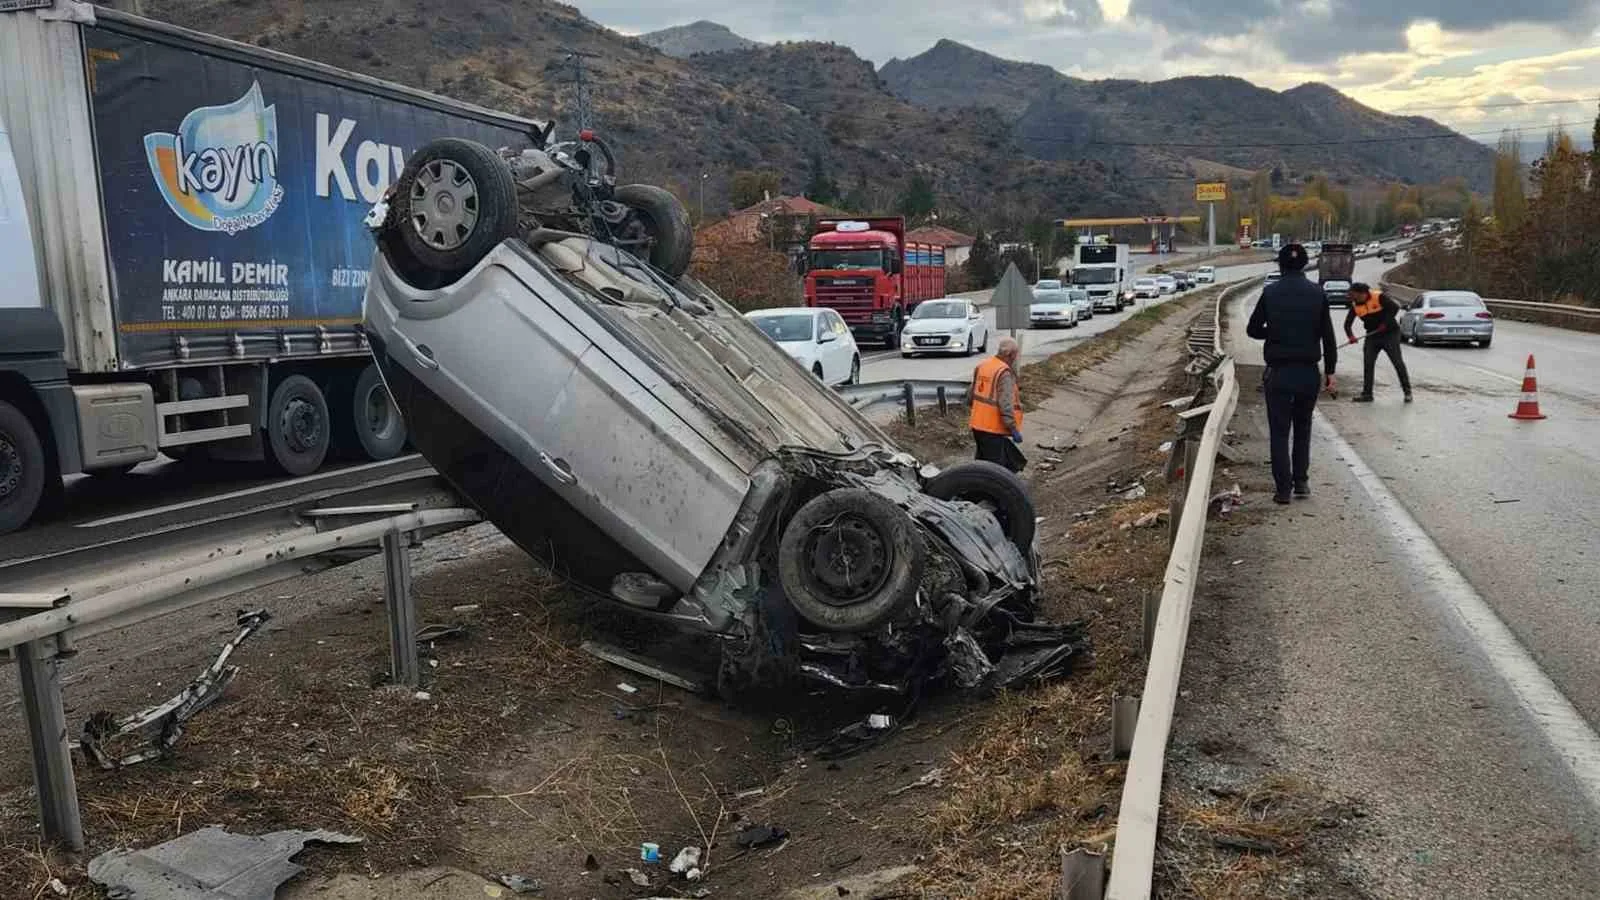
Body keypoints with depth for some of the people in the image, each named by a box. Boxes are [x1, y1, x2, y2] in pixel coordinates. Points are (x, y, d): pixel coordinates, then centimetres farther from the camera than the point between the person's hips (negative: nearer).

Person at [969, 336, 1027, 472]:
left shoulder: (981, 366, 9)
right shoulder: (1004, 373, -17)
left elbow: (972, 395, 17)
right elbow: (1006, 405, -23)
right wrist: (1014, 429, -18)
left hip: (978, 425, 9)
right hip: (993, 428, -9)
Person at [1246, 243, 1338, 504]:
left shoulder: (1271, 293, -5)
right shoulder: (1317, 294, -1)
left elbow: (1253, 329, 1)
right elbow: (1328, 336, 0)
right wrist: (1330, 370, 7)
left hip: (1279, 372, -2)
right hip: (1309, 372, 2)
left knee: (1279, 431, 3)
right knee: (1303, 428, 18)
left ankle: (1283, 488, 0)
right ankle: (1301, 482, 19)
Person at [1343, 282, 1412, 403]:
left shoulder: (1378, 297, -17)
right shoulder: (1355, 306, -2)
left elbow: (1395, 307, -20)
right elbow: (1347, 323, -2)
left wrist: (1385, 323, -22)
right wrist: (1350, 335, -19)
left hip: (1390, 334, -5)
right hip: (1372, 336, 5)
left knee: (1397, 362, -3)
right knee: (1367, 364, 1)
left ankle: (1407, 391, 6)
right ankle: (1367, 394, 8)